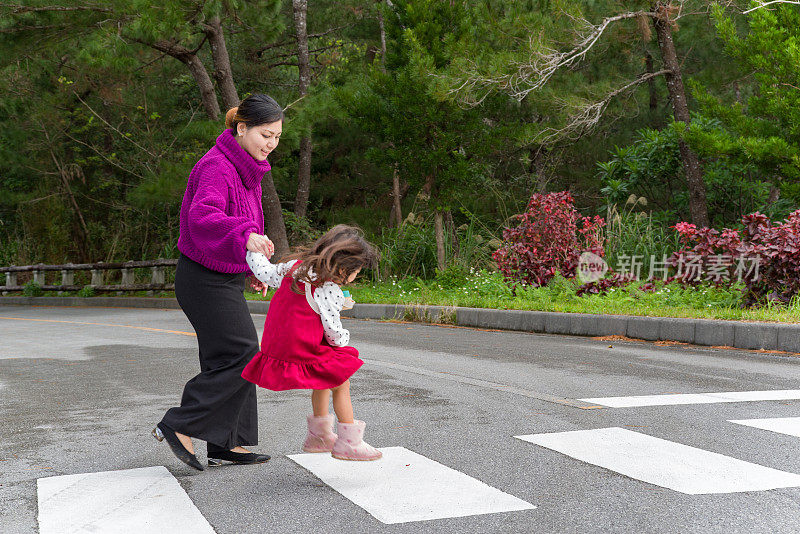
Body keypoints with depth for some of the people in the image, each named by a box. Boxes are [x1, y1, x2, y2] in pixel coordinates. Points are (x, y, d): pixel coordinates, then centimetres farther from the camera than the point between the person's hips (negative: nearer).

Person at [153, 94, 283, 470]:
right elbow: (203, 217, -38)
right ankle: (179, 426, -3)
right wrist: (246, 235, -54)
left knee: (228, 360, 11)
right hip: (205, 279, -10)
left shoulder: (246, 168, 10)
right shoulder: (216, 167, -20)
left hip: (225, 278, 10)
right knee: (242, 356, -11)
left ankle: (225, 444, 17)